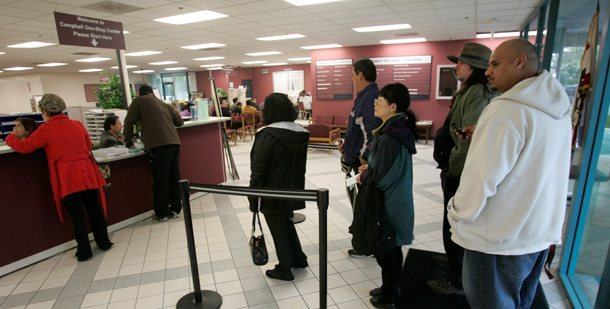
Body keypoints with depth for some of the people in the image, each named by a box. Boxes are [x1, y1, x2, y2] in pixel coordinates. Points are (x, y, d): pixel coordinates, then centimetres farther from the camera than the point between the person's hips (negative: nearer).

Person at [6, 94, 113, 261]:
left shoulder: (46, 129, -6)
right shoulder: (78, 124, 8)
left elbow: (23, 147, -2)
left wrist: (10, 137, 17)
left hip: (67, 178, -4)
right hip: (87, 174, 4)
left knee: (76, 214, 5)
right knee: (94, 209, 13)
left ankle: (84, 250, 13)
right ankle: (104, 242, 23)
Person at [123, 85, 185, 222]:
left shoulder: (139, 101, 12)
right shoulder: (164, 104, 25)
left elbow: (129, 122, 11)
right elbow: (180, 121, 26)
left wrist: (129, 142, 20)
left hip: (158, 145, -5)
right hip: (174, 142, 5)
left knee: (161, 180, 1)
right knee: (174, 177, 11)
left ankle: (162, 213, 10)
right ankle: (176, 209, 19)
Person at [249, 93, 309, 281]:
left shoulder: (267, 136, -20)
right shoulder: (300, 133, 1)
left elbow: (258, 171, -19)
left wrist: (253, 200, -10)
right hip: (293, 190, 7)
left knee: (278, 230, 9)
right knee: (287, 223, 26)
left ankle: (284, 270, 25)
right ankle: (299, 259, 38)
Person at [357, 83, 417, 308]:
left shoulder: (388, 139, -27)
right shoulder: (400, 131, 4)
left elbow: (380, 179, -25)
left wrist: (364, 175, -7)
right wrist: (370, 169, 2)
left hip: (388, 207, -9)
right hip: (398, 202, 9)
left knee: (385, 251, 9)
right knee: (392, 248, 23)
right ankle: (391, 289, 43)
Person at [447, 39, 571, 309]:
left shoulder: (505, 109, -22)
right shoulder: (559, 108, 7)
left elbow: (481, 179, -25)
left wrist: (457, 214, -10)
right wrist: (484, 137, 10)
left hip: (501, 238, -9)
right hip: (543, 233, 9)